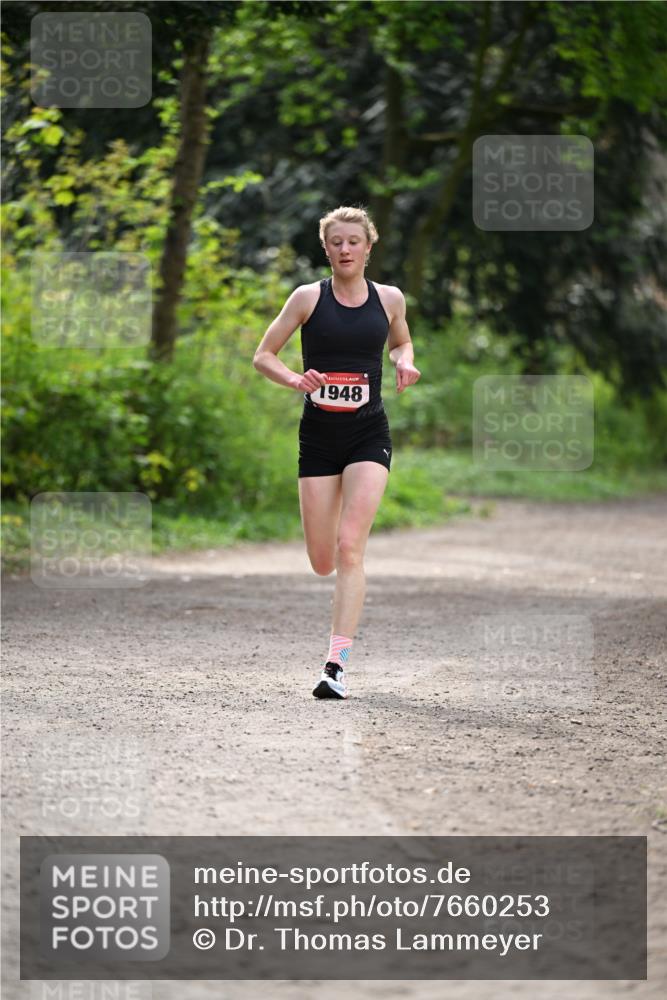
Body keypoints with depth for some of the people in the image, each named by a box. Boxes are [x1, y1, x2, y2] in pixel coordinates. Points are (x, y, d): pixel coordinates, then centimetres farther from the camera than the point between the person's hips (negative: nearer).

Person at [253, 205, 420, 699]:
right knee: (323, 562, 2)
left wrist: (404, 363, 0)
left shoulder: (389, 298, 4)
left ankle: (337, 664, -16)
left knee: (349, 548, -15)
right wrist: (294, 379, -16)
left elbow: (401, 343, 24)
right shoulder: (309, 297, 0)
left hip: (368, 435, -1)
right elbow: (263, 356, 4)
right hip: (318, 436, 1)